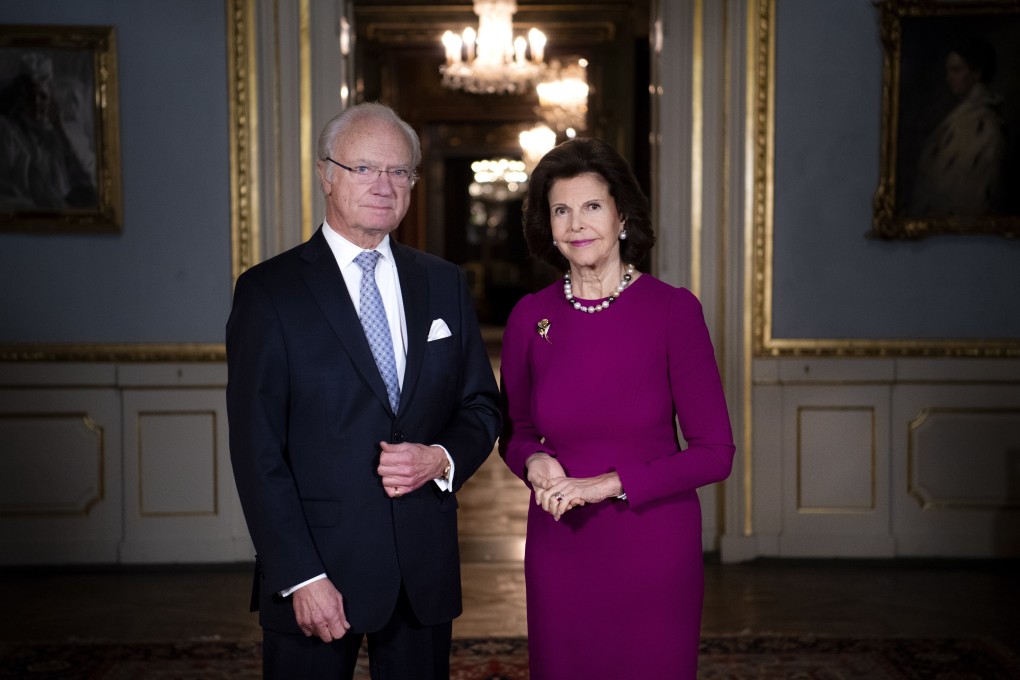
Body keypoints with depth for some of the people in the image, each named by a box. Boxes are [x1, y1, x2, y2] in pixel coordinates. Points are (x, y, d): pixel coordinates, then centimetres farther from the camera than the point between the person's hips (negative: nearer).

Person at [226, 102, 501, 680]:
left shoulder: (445, 285, 8)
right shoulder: (269, 291, -5)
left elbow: (482, 405, 13)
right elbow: (257, 451, -9)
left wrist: (443, 458, -9)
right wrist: (301, 577, -14)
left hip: (426, 568, 4)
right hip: (320, 571, -3)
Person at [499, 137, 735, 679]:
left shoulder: (673, 309, -9)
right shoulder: (530, 317, -1)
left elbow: (715, 452, -9)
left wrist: (606, 484, -16)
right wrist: (535, 462, -9)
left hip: (654, 550, -2)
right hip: (558, 551, 3)